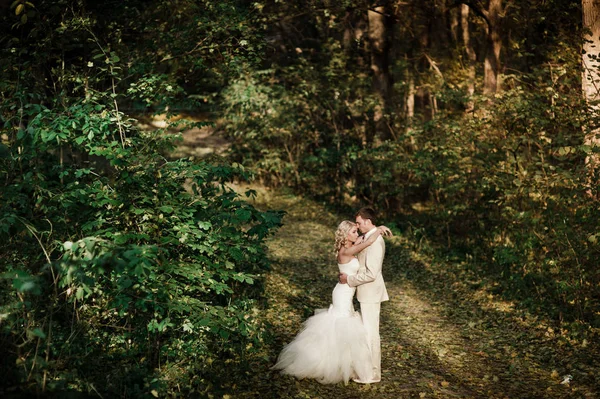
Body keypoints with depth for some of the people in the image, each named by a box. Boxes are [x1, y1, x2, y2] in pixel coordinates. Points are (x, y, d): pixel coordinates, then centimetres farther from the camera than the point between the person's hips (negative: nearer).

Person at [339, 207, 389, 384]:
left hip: (370, 293, -10)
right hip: (367, 292, 10)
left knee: (371, 332, -1)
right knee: (368, 330, 17)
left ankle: (372, 374, 9)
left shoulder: (375, 241, -22)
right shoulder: (370, 237, 10)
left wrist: (349, 279, -16)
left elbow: (371, 274, -25)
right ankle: (369, 367, 29)